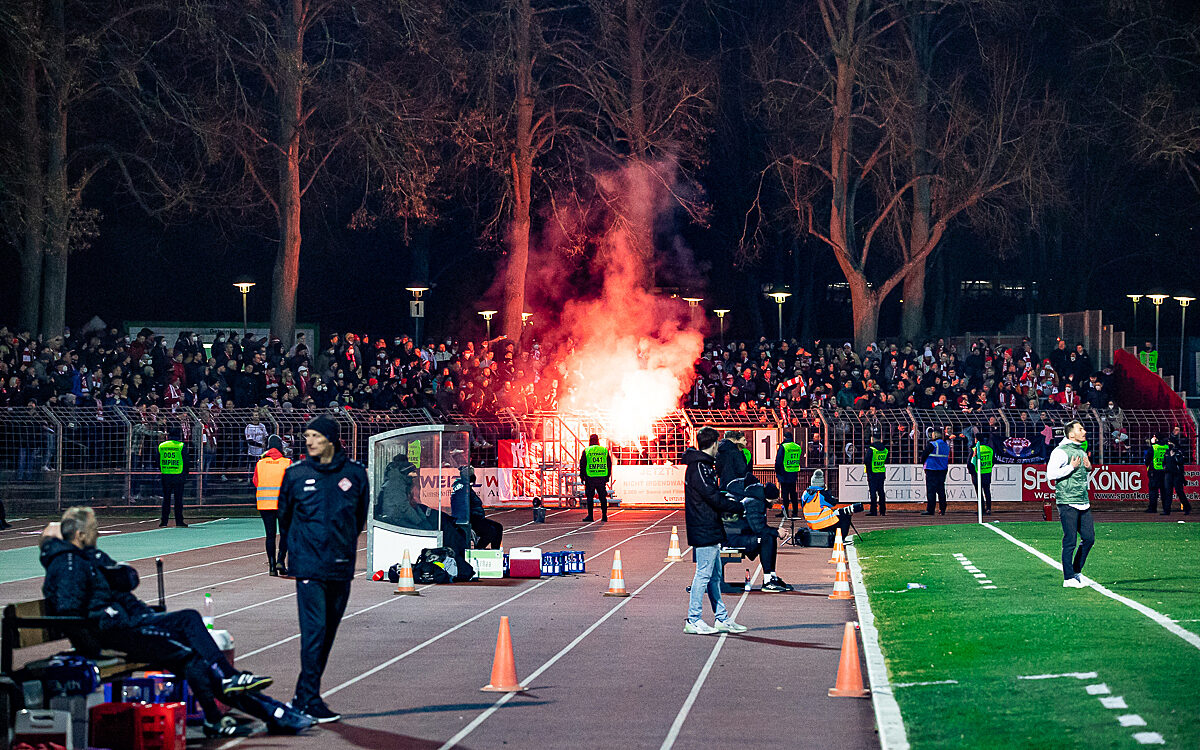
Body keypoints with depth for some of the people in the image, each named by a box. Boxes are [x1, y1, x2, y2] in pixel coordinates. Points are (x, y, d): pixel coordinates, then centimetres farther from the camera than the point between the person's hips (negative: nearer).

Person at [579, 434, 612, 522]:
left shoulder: (586, 451, -1)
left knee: (590, 497, 2)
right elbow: (609, 464, 12)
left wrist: (582, 476, 8)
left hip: (590, 477, -3)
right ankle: (604, 515, 7)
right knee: (603, 497, 8)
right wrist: (607, 476, 19)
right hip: (602, 478, 3)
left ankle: (590, 516, -1)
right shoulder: (604, 450, 8)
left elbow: (582, 465, 0)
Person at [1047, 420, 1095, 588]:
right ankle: (1068, 578, 0)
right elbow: (1050, 474, -17)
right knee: (1070, 541, -6)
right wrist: (1071, 467, -17)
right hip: (1067, 503, -8)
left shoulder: (1081, 451, 17)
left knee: (1089, 538, 5)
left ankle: (1076, 572, 19)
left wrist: (1088, 467, 9)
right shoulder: (1061, 451, -9)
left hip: (1083, 503, 8)